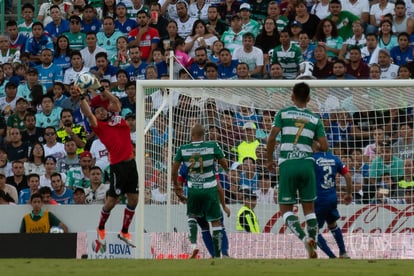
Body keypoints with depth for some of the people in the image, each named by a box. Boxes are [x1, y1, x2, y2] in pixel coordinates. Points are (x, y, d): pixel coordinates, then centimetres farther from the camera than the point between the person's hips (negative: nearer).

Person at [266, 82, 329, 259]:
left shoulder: (283, 114, 5)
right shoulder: (315, 119, 9)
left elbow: (271, 138, -6)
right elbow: (324, 147, 3)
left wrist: (269, 160, 7)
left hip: (287, 164, -2)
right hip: (306, 163, 2)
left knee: (285, 209, 4)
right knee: (309, 208, 10)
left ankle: (304, 238, -20)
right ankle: (313, 249, 4)